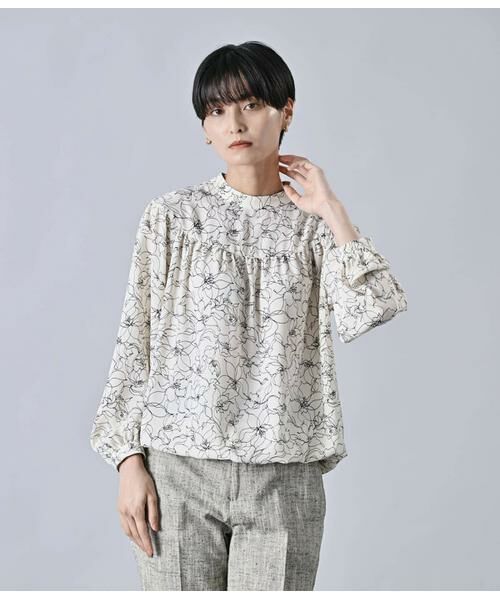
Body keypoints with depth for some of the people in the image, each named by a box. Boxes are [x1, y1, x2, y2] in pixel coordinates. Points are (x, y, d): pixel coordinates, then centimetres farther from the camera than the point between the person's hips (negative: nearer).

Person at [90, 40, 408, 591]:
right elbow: (135, 345, 3)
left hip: (283, 477, 1)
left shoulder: (313, 225, 5)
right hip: (179, 465, 0)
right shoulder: (171, 216, 3)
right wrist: (129, 461, -3)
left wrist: (330, 210, -6)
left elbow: (375, 310, -13)